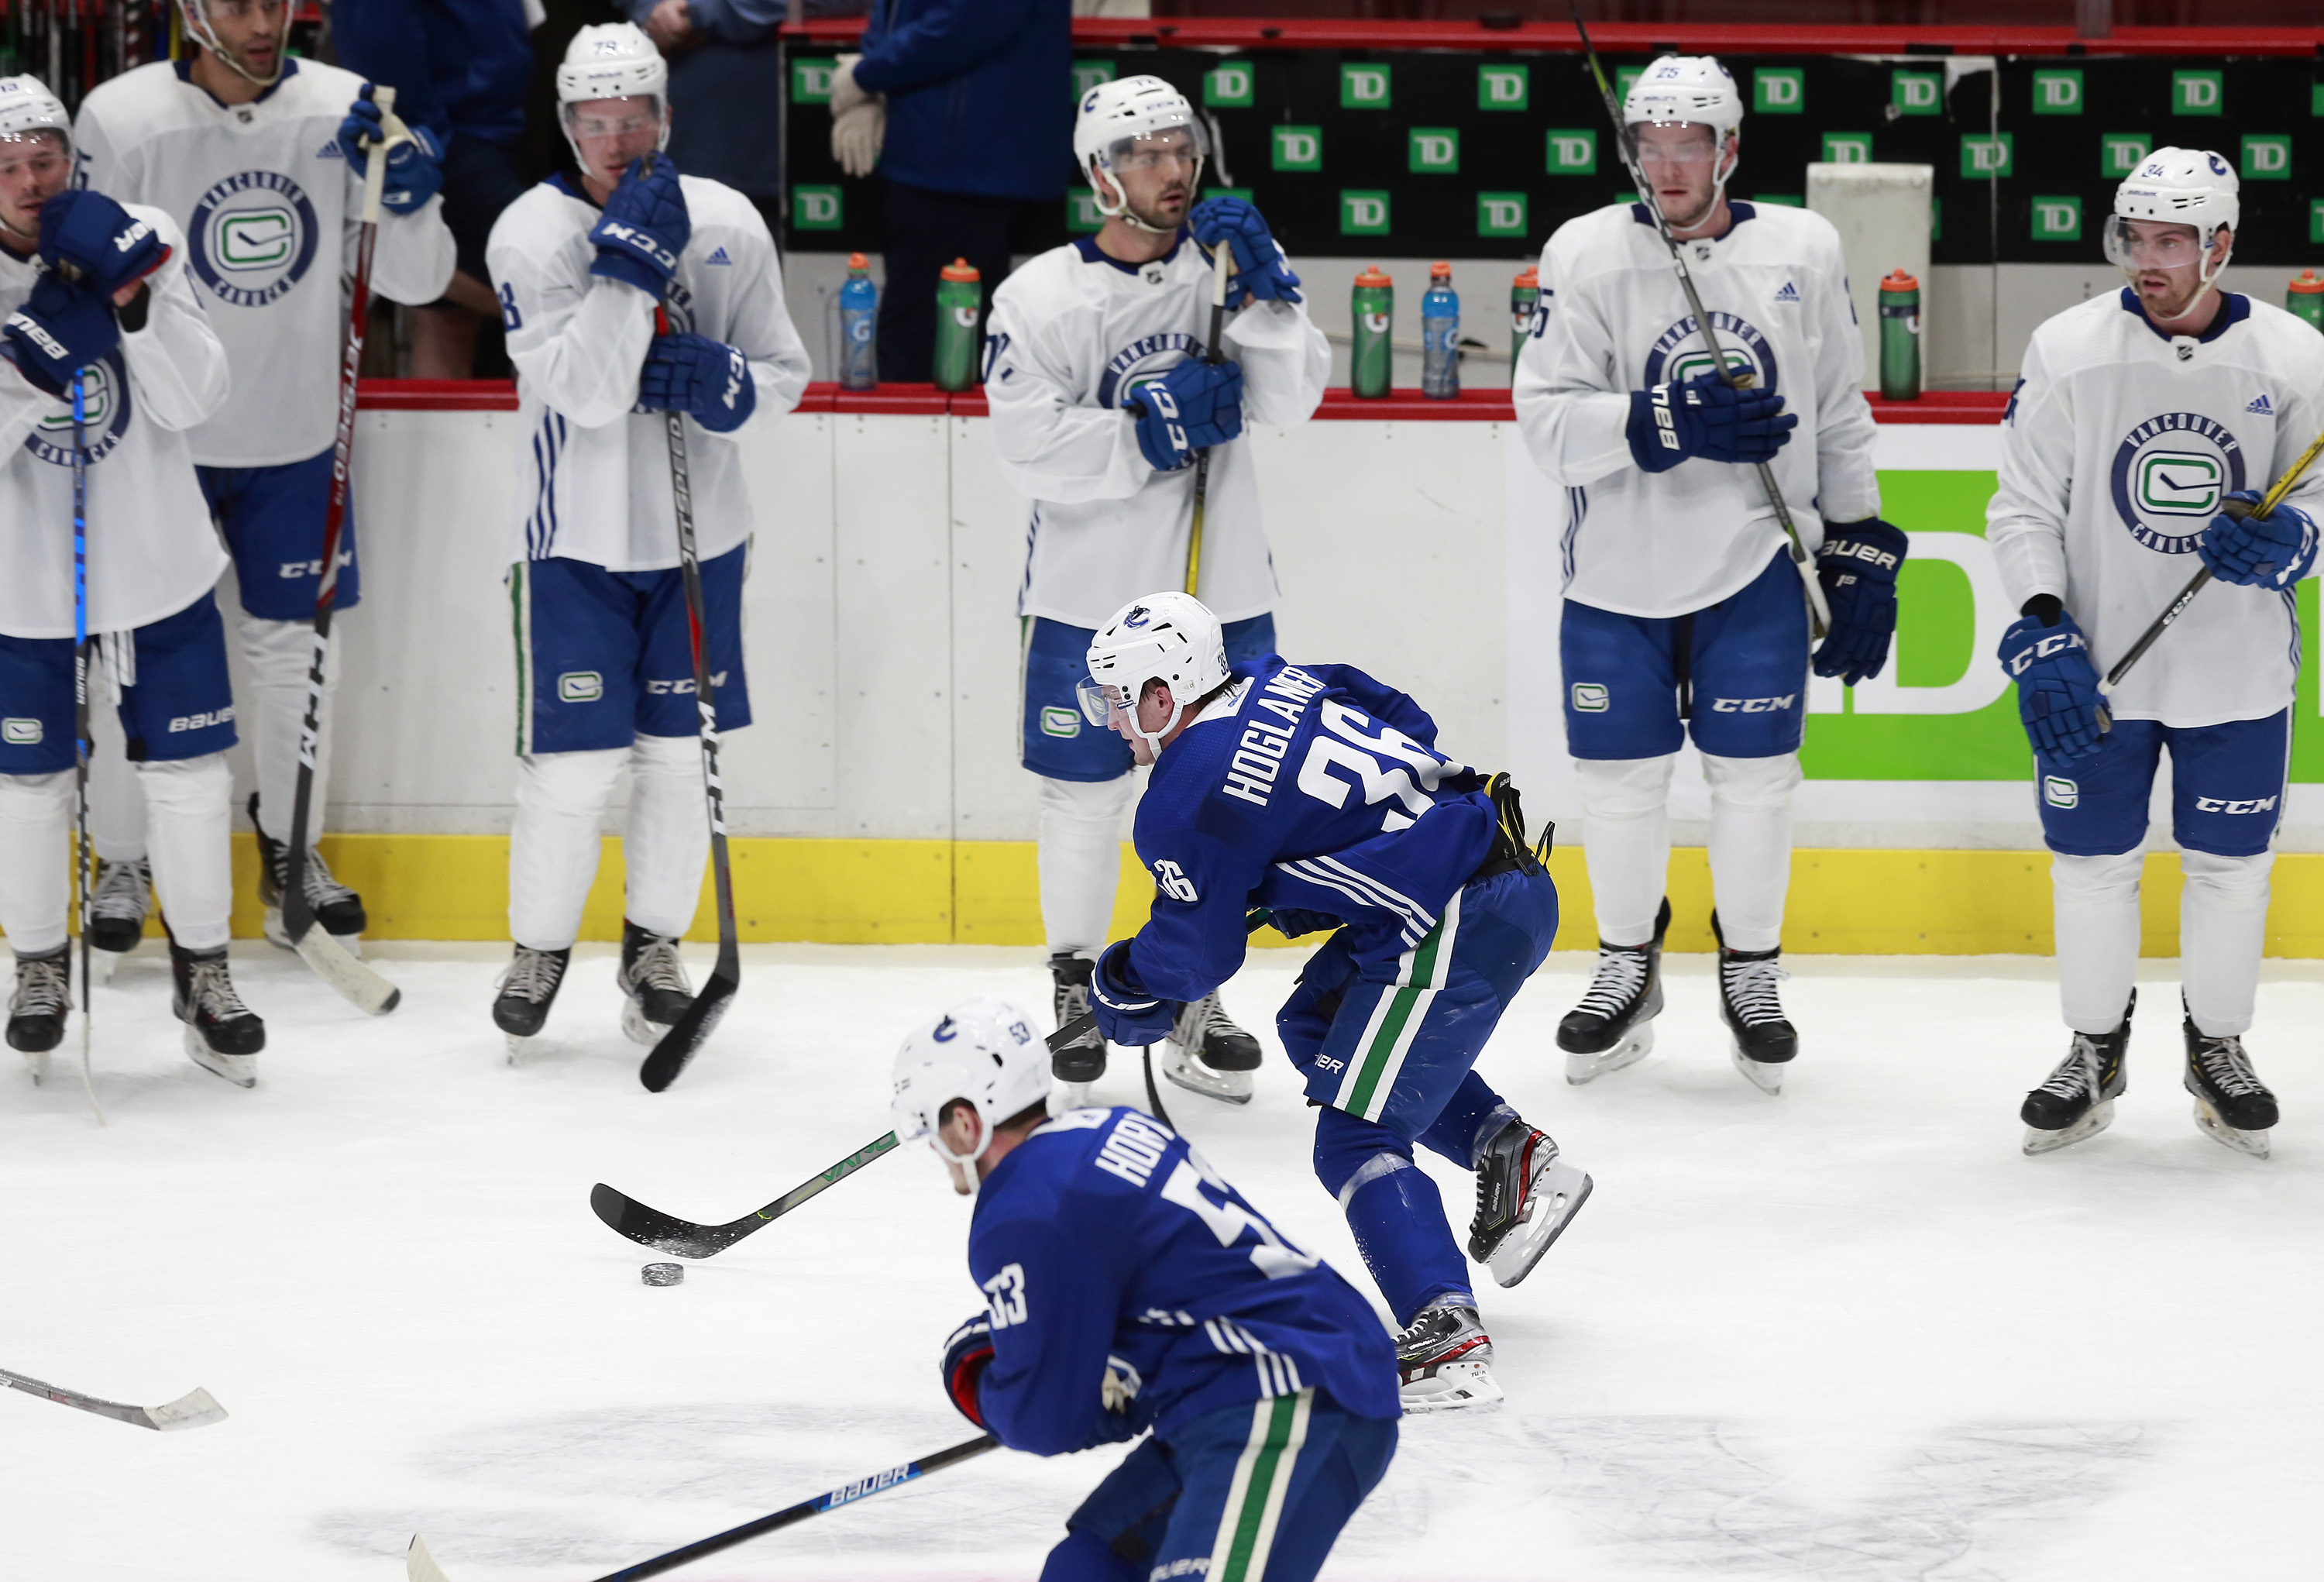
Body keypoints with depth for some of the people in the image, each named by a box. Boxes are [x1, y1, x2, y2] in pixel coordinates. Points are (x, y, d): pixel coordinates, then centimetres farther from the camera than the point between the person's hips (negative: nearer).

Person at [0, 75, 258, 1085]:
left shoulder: (143, 245, -8)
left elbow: (192, 402, -13)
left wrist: (135, 302, -27)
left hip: (158, 567, 1)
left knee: (189, 771, 6)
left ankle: (201, 966, 23)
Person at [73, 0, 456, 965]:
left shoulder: (344, 114, -8)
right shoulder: (120, 119, -15)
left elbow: (415, 281, -4)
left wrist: (408, 200, -25)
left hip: (295, 439, 2)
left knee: (295, 646, 12)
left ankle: (290, 848, 31)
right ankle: (123, 863, 23)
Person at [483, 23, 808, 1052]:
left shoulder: (727, 225, -1)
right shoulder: (532, 234, -11)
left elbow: (784, 375, 5)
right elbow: (586, 393, -21)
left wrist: (721, 383, -17)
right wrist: (630, 258, -27)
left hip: (698, 536, 3)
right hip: (576, 541, -3)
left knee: (678, 756, 8)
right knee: (571, 766, -3)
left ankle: (655, 943, 26)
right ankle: (540, 946, 19)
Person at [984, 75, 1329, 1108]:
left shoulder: (1224, 271, 3)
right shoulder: (1042, 297, -7)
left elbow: (1291, 399, -8)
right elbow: (1032, 451, -14)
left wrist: (1261, 294, -20)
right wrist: (1149, 434, -20)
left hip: (1220, 593, 3)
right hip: (1088, 592, -3)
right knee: (1083, 795, 5)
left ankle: (1195, 1000, 22)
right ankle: (1073, 988, 23)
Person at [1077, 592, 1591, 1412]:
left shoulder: (1186, 801, -10)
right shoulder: (1279, 683, 13)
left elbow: (1198, 956, -1)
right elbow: (1412, 728, 23)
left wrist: (1119, 988, 20)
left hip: (1457, 930, -10)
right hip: (1514, 876, 10)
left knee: (1355, 1143, -6)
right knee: (1315, 1025, 27)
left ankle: (1448, 1342, -19)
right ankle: (1514, 1153, 24)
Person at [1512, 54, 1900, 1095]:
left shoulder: (1802, 251, -1)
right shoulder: (1586, 255, -7)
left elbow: (1841, 421, 8)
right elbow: (1547, 423, -14)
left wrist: (1862, 555, 6)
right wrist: (1669, 424, -27)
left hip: (1755, 570, 0)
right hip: (1618, 573, 0)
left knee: (1754, 775, 2)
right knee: (1619, 777, 6)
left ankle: (1751, 970, 23)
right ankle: (1627, 968, 28)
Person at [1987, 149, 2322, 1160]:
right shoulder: (2068, 351, -6)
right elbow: (2023, 508, -1)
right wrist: (2041, 638, -12)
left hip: (2238, 674, 0)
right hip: (2097, 668, 0)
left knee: (2229, 866, 9)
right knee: (2091, 860, 7)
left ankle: (2217, 1047, 29)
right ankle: (2095, 1050, 26)